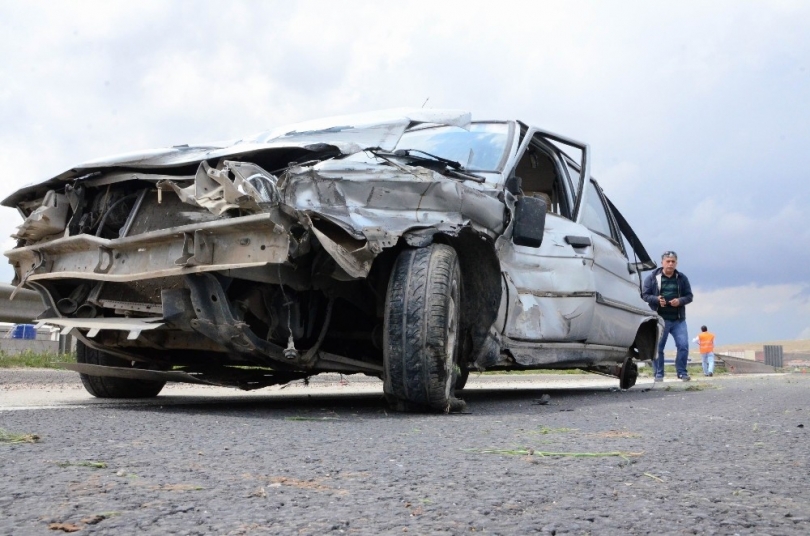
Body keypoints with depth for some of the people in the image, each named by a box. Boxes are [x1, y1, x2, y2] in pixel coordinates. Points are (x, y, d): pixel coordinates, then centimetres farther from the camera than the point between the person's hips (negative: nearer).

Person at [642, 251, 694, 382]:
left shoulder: (682, 278, 10)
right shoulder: (652, 278, 3)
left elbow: (689, 296, 10)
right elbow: (644, 295, 2)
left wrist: (680, 301, -11)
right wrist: (656, 299, -17)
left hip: (678, 320, 2)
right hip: (659, 319, -2)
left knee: (683, 345, -5)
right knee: (657, 347, 0)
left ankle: (682, 372, 8)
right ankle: (658, 374, 9)